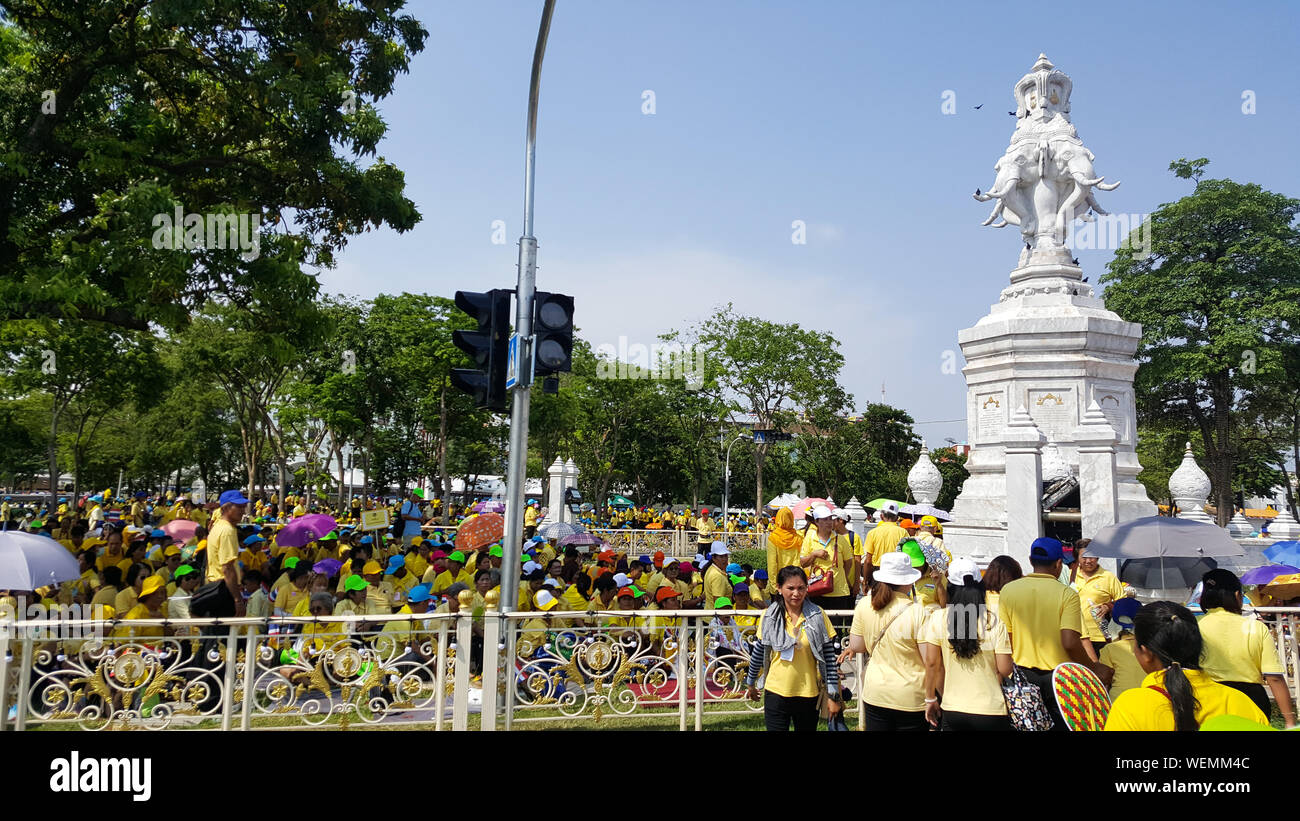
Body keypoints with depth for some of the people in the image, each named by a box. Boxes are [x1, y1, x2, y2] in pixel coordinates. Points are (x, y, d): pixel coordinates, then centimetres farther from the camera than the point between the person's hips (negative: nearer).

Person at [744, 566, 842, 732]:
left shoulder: (817, 616, -6)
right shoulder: (769, 617, -3)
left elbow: (829, 657, -3)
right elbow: (759, 652, 10)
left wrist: (833, 696, -4)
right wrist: (750, 683, 19)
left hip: (809, 695, 0)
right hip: (776, 693, 0)